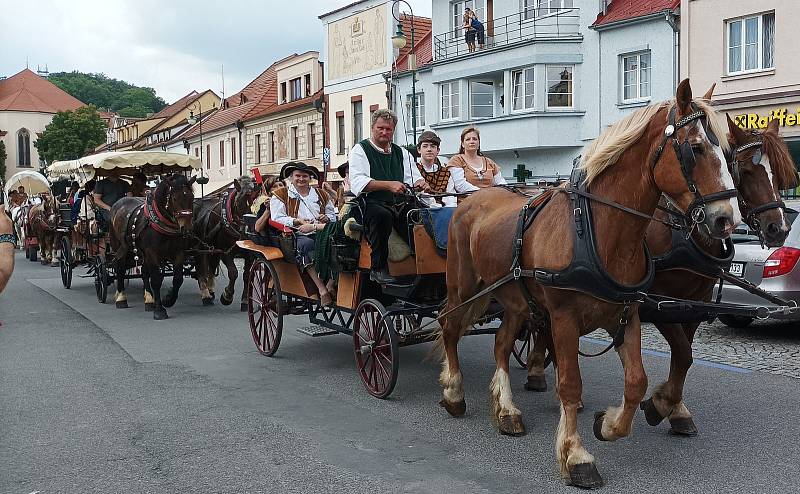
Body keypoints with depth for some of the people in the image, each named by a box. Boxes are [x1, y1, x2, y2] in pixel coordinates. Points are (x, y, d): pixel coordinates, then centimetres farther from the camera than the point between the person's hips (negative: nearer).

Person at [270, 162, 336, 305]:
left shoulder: (321, 195, 29)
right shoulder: (281, 195, 16)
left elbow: (333, 216, 30)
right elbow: (277, 218, 1)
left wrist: (326, 218, 7)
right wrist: (297, 221, -10)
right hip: (296, 235, -3)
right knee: (306, 244, -40)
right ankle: (322, 289, -44)